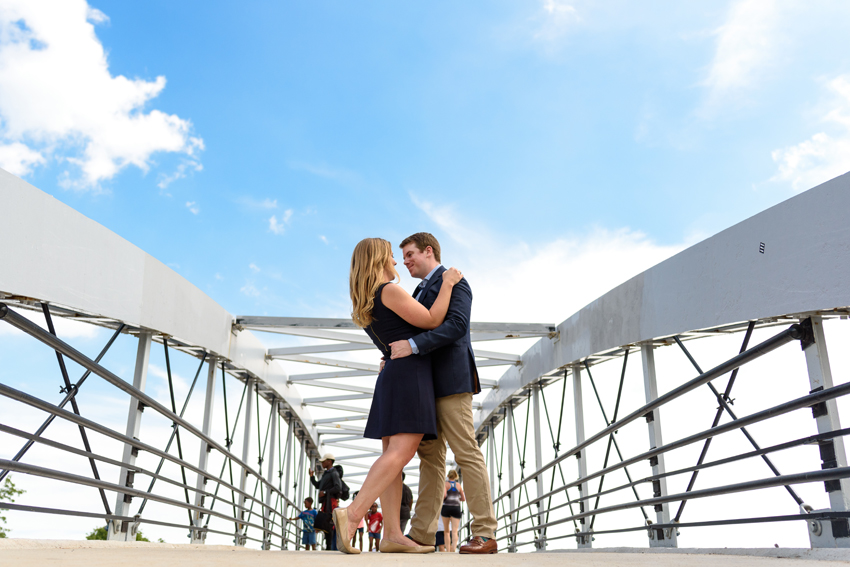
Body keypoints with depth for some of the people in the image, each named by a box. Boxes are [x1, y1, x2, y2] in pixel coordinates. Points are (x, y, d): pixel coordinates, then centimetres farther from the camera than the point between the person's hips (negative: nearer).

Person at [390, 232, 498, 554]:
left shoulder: (452, 282, -4)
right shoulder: (422, 290, 25)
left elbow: (456, 325, -20)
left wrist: (412, 345, -26)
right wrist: (394, 357, 8)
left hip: (451, 381, -9)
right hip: (427, 385, 10)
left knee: (467, 453, -9)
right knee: (430, 458, 8)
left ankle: (485, 534, -5)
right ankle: (421, 534, 11)